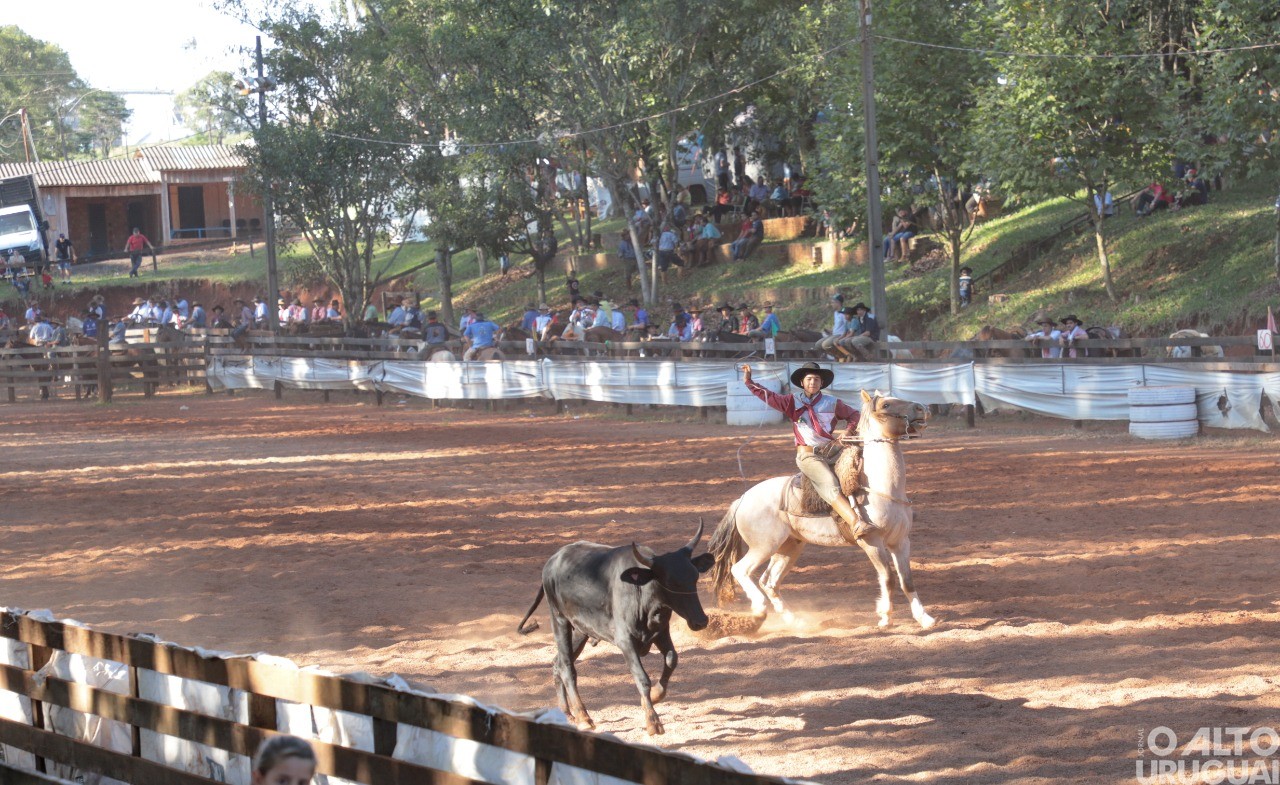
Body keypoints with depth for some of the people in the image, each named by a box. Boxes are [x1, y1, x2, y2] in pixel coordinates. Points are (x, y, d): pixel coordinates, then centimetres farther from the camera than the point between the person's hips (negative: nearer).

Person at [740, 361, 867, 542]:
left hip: (830, 452, 4)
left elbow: (853, 415, 21)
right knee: (831, 487, -25)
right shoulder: (793, 402, 7)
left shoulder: (832, 403, 10)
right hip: (807, 455, -4)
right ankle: (855, 524, -39)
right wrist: (749, 381, -4)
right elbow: (767, 396, 4)